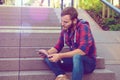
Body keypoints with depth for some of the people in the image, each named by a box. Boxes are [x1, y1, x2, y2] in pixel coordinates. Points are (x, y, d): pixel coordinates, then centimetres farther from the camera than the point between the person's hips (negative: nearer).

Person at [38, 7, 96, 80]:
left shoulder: (83, 27, -20)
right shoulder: (65, 30, -1)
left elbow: (82, 50, -30)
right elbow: (58, 47, 7)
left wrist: (60, 56, -32)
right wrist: (47, 52, -15)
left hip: (88, 62, -6)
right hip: (74, 60, 6)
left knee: (77, 56, -40)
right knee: (48, 58, -9)